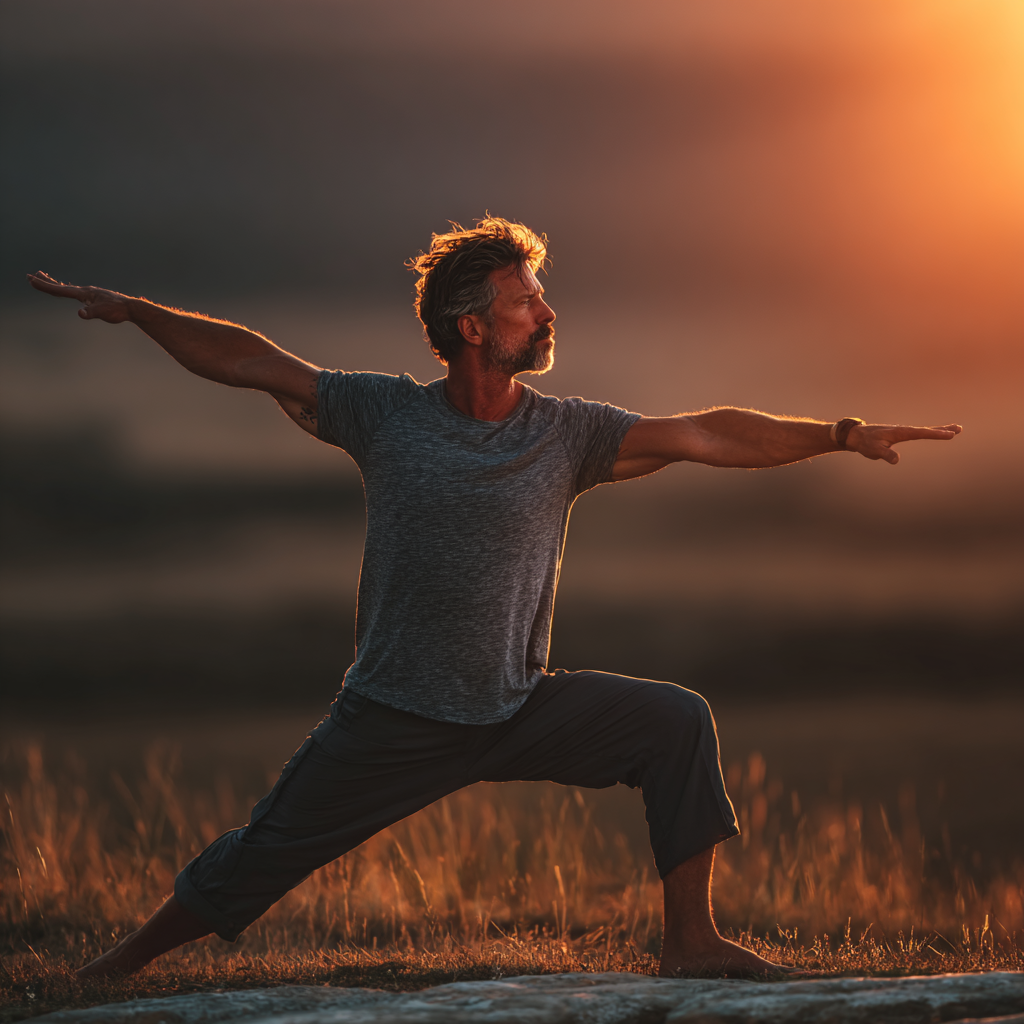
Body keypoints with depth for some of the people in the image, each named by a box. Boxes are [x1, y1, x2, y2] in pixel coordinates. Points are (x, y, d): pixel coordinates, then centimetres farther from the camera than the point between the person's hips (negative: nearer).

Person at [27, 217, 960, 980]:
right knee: (261, 860, -2)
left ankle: (690, 939, -5)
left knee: (677, 724, -13)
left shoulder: (569, 434, -3)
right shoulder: (384, 414, -5)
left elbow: (709, 436, -8)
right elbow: (245, 359, 0)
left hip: (522, 709, 2)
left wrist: (842, 436, -15)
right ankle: (121, 963, 20)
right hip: (392, 721, -2)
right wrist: (131, 312, -4)